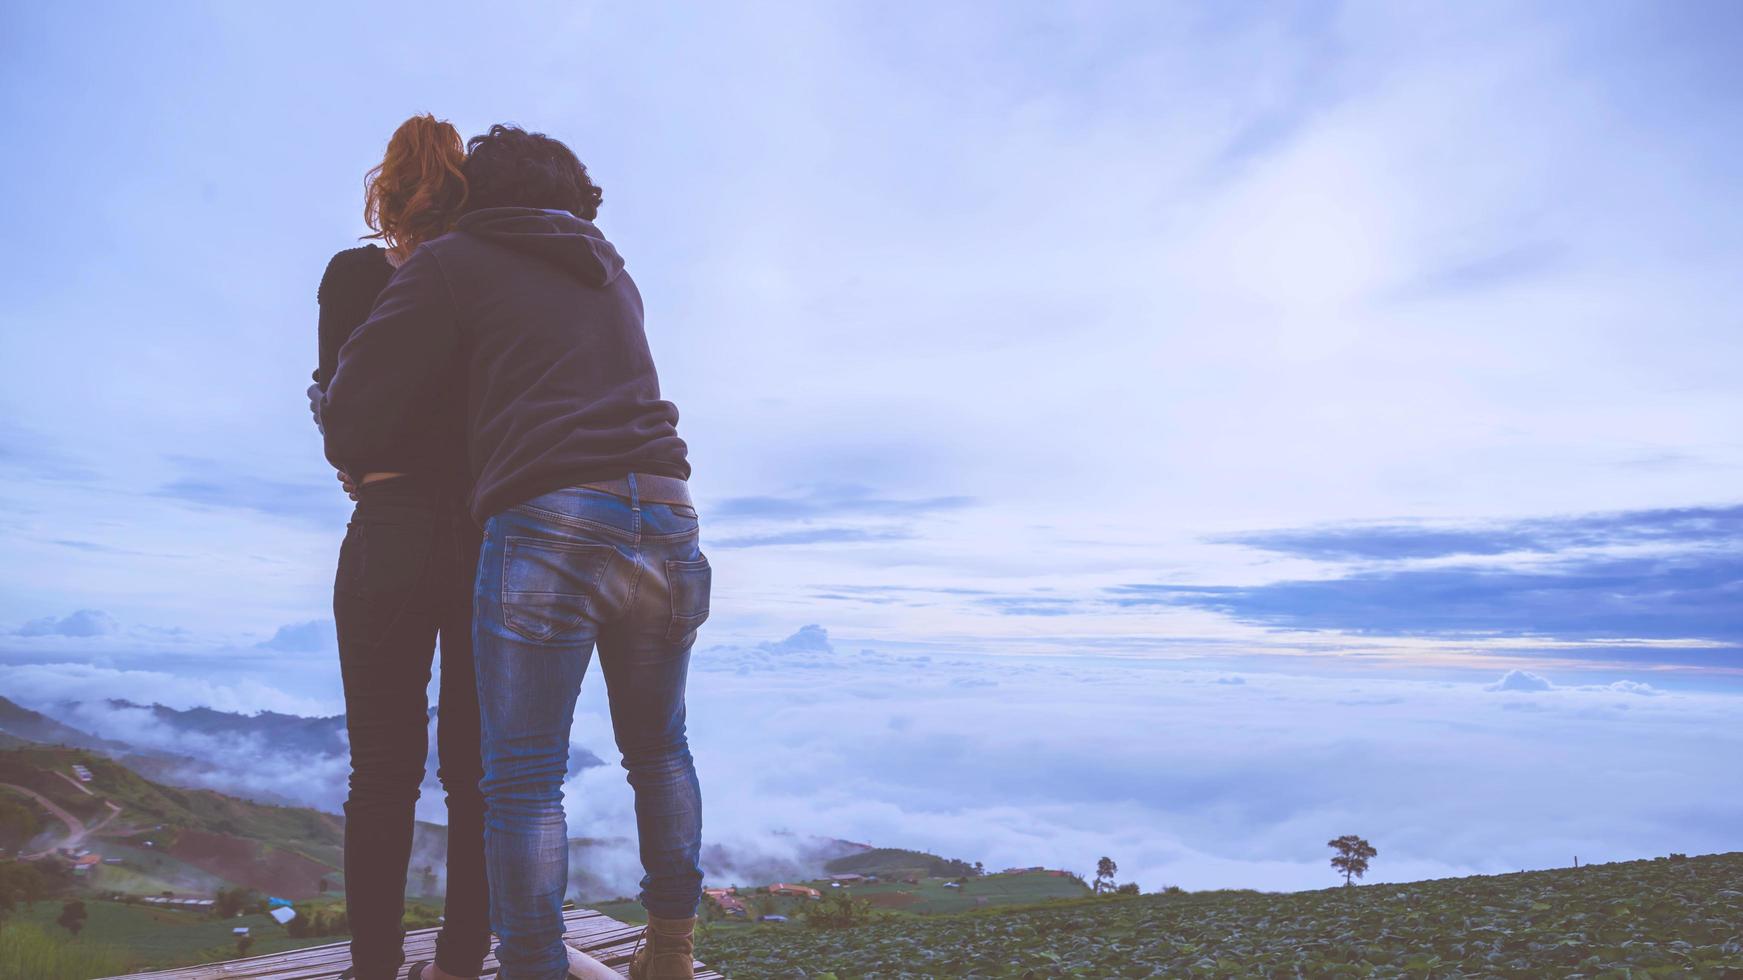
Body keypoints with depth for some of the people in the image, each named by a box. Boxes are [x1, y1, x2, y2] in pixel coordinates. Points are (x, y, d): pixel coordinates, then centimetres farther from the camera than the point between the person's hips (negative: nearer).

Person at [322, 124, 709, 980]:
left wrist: (361, 464, 28)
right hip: (667, 520, 6)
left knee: (522, 780, 3)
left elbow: (355, 410, 6)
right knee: (659, 750, 19)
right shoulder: (613, 275, 26)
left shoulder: (453, 260, 11)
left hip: (544, 525, -5)